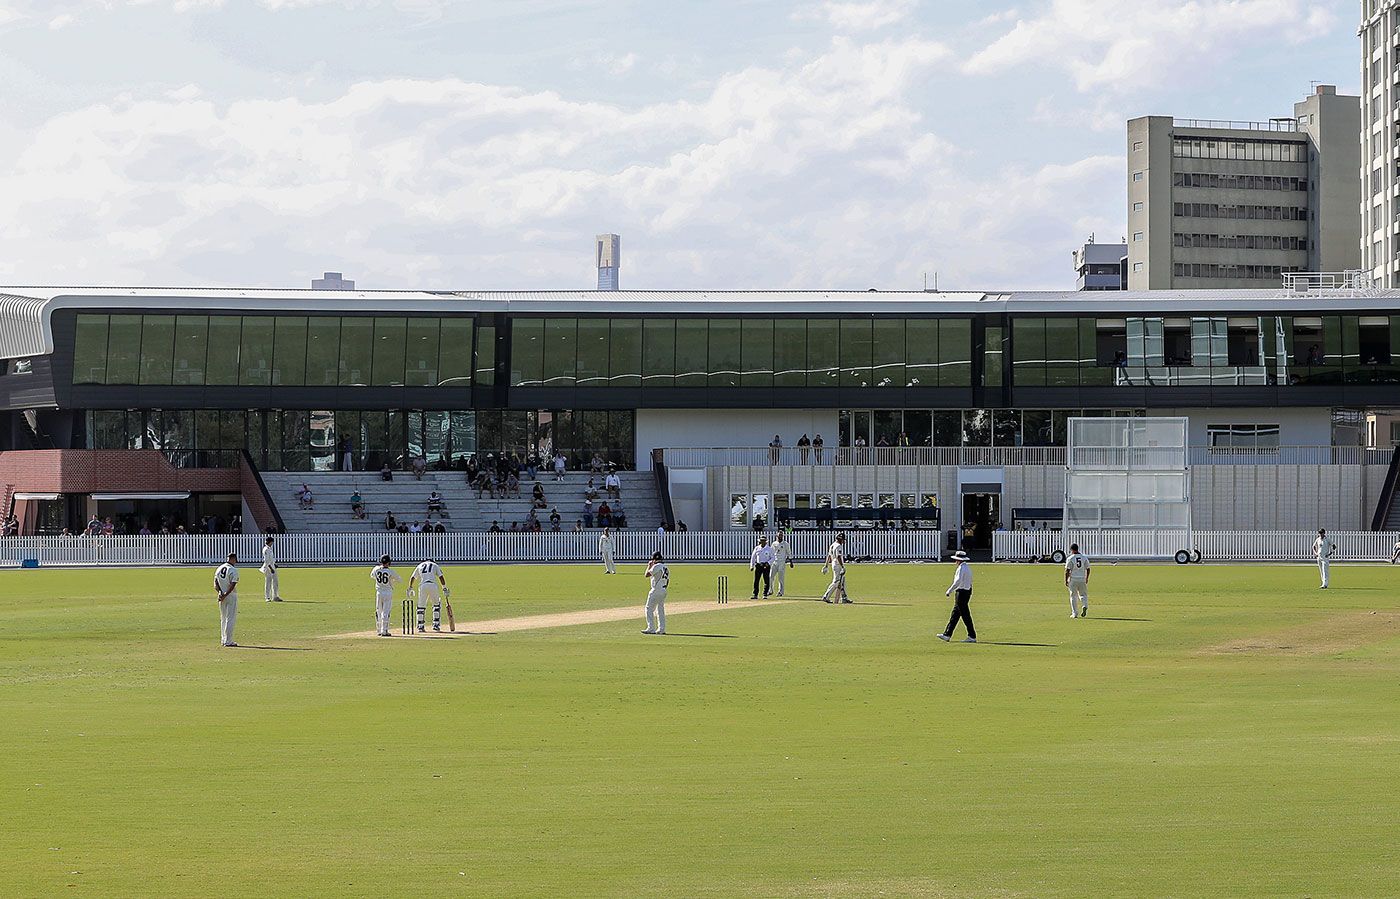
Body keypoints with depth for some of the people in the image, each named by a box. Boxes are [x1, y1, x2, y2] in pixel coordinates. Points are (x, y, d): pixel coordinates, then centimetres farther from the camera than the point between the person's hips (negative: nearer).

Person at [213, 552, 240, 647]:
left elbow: (215, 584, 3)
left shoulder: (219, 569, 8)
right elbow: (232, 585, -21)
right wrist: (225, 595, -19)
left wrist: (221, 593, -8)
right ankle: (228, 641, -4)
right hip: (231, 596, -7)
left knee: (223, 619, 16)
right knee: (230, 619, -3)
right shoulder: (233, 570, -14)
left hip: (222, 596, 7)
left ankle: (223, 640, 19)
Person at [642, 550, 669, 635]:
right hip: (663, 591, 9)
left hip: (656, 590, -9)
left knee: (649, 609, -3)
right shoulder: (665, 567, 13)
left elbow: (646, 575, -13)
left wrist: (649, 566, 2)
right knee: (661, 610, 14)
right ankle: (661, 629, 12)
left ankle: (651, 628, -7)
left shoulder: (656, 566, -14)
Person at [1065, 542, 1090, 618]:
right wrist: (1087, 578, 20)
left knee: (1073, 596, 6)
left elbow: (1067, 571, -11)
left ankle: (1074, 613, 5)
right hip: (1082, 580, 3)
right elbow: (1088, 569, 7)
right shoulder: (1084, 558, 3)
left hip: (1073, 580, -3)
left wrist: (1066, 581, -3)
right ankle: (1085, 606, -14)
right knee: (1083, 594, 15)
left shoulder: (1070, 558, -8)